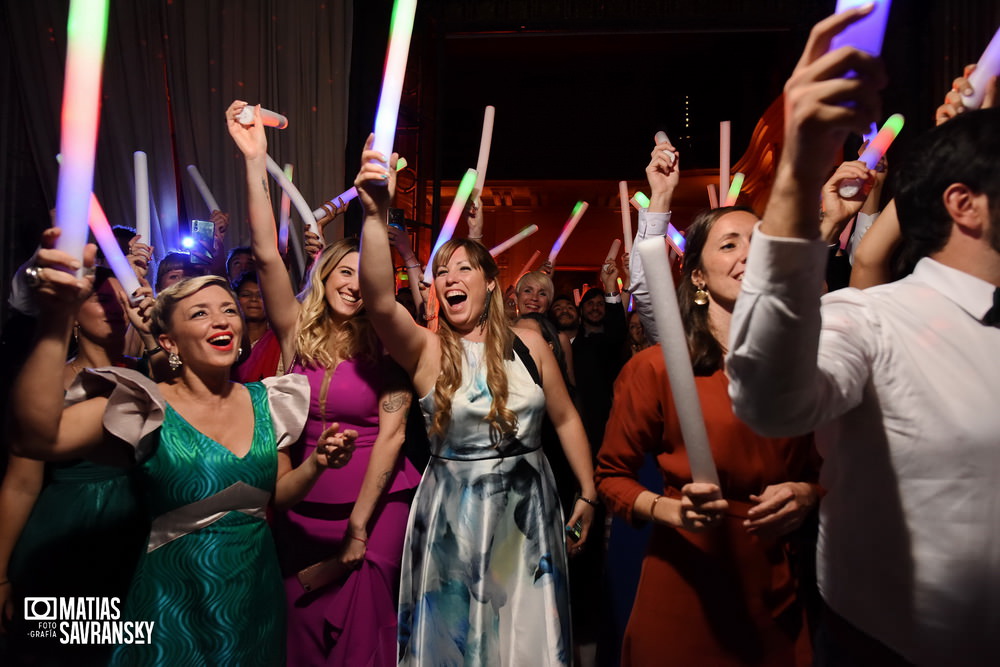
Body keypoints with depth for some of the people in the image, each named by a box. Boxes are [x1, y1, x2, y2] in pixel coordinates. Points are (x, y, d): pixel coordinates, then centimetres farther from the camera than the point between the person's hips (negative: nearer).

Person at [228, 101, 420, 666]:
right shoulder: (299, 334, -1)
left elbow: (392, 432, -12)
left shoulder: (385, 347, -7)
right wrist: (255, 159, -19)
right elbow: (267, 254, -13)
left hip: (377, 505, -2)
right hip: (305, 505, 3)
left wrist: (358, 527, -13)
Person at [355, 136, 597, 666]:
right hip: (452, 513, -1)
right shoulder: (426, 351, -7)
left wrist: (588, 494, 6)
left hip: (527, 509, 2)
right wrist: (376, 214, -36)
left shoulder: (529, 346, 0)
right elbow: (379, 300, -26)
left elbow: (566, 420, 7)